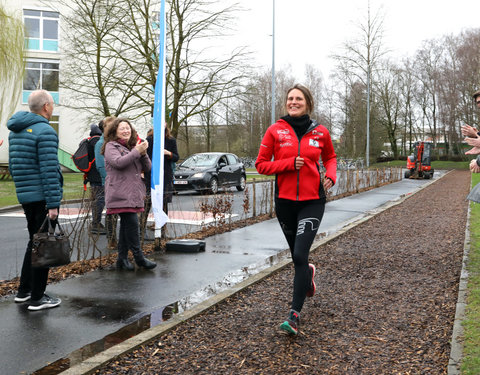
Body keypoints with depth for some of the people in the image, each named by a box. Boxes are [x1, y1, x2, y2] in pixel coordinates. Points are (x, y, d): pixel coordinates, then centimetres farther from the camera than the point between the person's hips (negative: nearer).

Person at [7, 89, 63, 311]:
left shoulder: (15, 131, 14)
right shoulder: (45, 131, -15)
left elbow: (13, 166, 19)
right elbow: (49, 170, -20)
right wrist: (53, 204, -19)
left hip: (25, 196, 9)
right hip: (42, 197, -9)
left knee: (34, 242, 20)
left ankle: (24, 291, 26)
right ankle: (37, 298, 6)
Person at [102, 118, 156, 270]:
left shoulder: (133, 147, 20)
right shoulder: (111, 146, 1)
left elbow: (147, 168, 12)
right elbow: (118, 162, -19)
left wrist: (143, 153, -5)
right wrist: (136, 151, -18)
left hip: (134, 194, 7)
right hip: (120, 193, -7)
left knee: (126, 226, 7)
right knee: (132, 223, -13)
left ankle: (122, 259, 13)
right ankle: (138, 257, -5)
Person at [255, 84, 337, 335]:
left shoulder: (320, 132, 2)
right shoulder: (275, 131, -1)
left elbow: (330, 157, 21)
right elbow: (261, 164, 0)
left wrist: (331, 175, 1)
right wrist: (289, 163, -14)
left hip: (313, 201, -1)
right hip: (285, 201, 2)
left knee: (300, 255, -14)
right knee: (297, 255, 15)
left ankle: (295, 315, -9)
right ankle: (309, 273, 53)